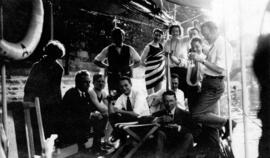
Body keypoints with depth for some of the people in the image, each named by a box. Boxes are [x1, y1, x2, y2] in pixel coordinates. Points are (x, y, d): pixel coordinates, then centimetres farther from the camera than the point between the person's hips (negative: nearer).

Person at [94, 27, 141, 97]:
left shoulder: (129, 49, 5)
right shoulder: (108, 49, 3)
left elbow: (138, 61, 19)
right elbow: (96, 61, 12)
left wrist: (130, 66, 5)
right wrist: (107, 66, 4)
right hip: (112, 78, 0)